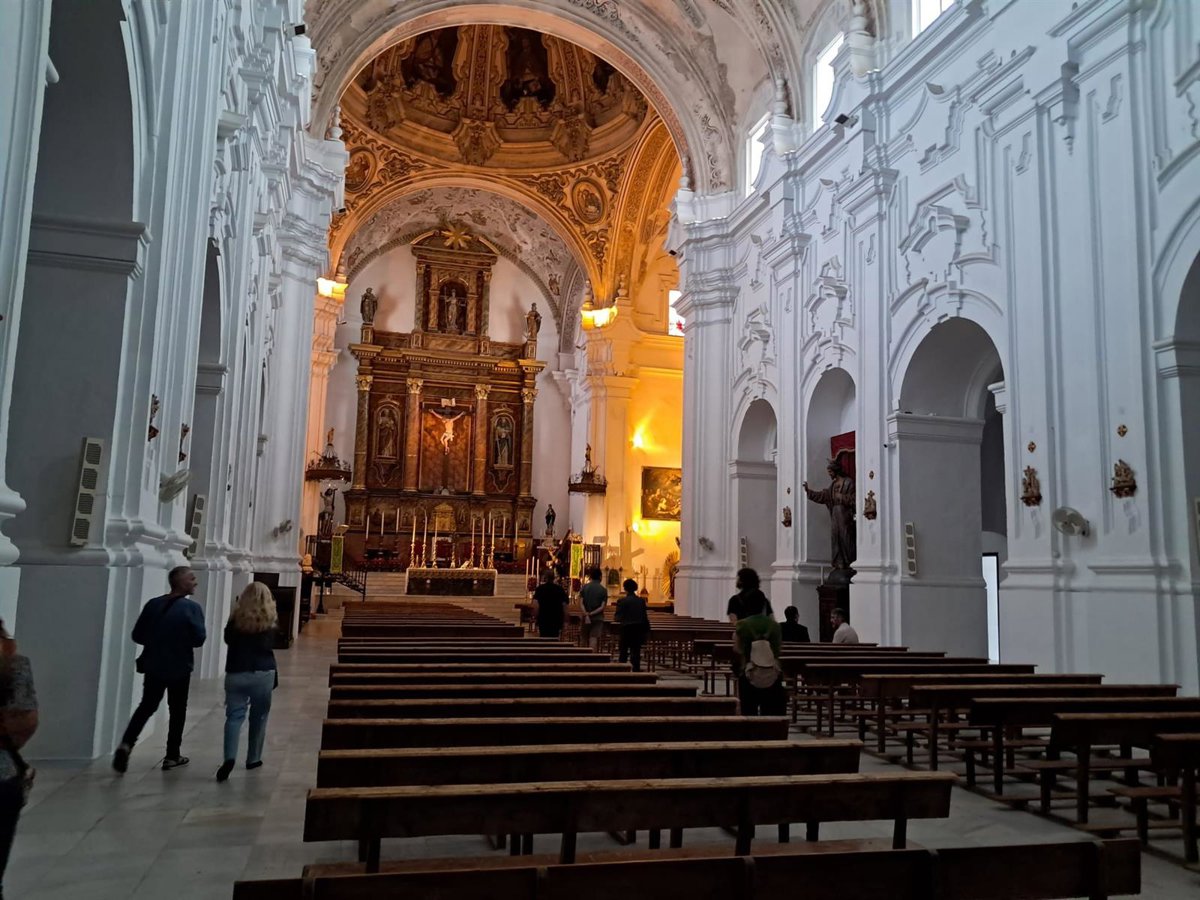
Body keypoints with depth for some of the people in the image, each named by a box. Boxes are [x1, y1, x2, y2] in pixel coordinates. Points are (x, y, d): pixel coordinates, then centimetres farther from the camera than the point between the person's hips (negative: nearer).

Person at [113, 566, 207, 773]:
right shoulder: (192, 607, -14)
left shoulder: (153, 604, 0)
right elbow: (199, 639, -15)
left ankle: (126, 744, -5)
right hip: (179, 669, -4)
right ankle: (172, 756, 16)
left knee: (146, 707, 15)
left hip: (153, 666, 4)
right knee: (177, 711, 11)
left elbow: (137, 635, 2)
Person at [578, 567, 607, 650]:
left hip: (586, 617, 2)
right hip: (598, 618, -2)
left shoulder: (585, 587, 0)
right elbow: (602, 607, -11)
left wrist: (586, 615, -12)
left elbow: (581, 603, -8)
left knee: (586, 639, 13)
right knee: (594, 639, -5)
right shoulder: (603, 590, -4)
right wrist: (592, 614, -10)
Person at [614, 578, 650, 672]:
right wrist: (646, 631, 13)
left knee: (624, 650, 11)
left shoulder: (622, 601, -10)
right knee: (636, 651, 6)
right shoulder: (641, 601, 1)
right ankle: (636, 669, 4)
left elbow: (618, 618, -11)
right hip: (639, 630, 3)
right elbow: (645, 617, 4)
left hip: (626, 629, -3)